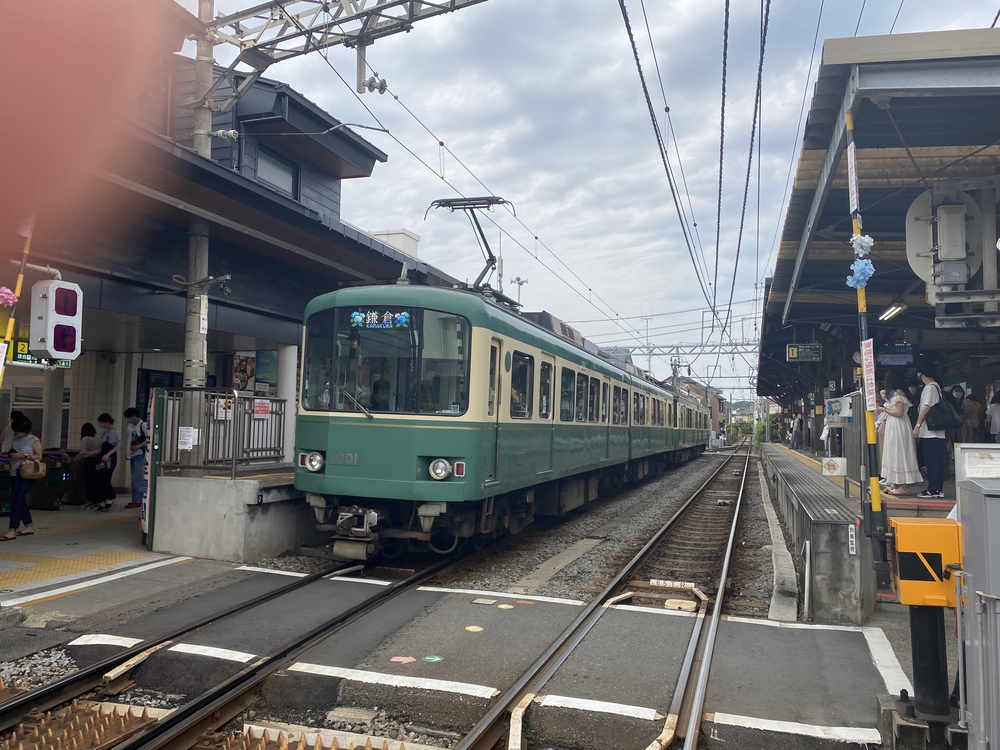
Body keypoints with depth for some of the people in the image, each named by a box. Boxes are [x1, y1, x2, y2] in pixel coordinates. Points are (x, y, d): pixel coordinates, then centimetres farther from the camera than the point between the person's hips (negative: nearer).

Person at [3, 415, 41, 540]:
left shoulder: (34, 441, -6)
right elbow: (12, 453, 24)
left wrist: (23, 455, -19)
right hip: (15, 473, 7)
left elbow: (39, 456, -10)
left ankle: (12, 530, -11)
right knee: (21, 501, 11)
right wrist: (10, 454, 2)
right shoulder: (16, 439, 13)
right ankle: (29, 527, 21)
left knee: (16, 501, -11)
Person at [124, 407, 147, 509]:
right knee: (135, 479, 9)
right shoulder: (131, 427, 15)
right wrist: (127, 451, 10)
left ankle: (137, 501, -8)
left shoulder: (143, 425, -8)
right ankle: (137, 499, 13)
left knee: (136, 479, -10)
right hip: (132, 455, 8)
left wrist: (138, 447, -18)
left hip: (140, 455, -8)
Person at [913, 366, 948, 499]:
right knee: (934, 462, 10)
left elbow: (927, 407, -17)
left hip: (930, 432, -10)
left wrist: (917, 426, -18)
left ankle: (934, 489, -6)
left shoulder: (930, 387, -10)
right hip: (932, 432, 10)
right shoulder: (935, 386, 18)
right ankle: (935, 488, 13)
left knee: (933, 462, -8)